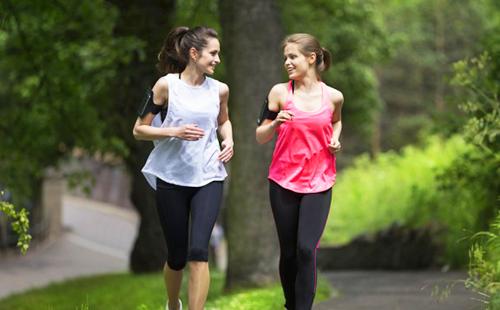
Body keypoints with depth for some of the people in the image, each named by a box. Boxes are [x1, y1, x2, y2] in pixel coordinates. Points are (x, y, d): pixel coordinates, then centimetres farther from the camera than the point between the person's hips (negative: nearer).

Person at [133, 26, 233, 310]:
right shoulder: (166, 86, -7)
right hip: (172, 179, -1)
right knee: (177, 255, 8)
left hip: (208, 178, 1)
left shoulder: (219, 90, 2)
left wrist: (228, 140, 3)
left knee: (198, 250, -17)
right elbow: (139, 130, -3)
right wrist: (174, 131, -18)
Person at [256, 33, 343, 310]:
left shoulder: (333, 97, 1)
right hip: (283, 182, 1)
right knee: (288, 252, 7)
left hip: (318, 184, 0)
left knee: (306, 249, -14)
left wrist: (335, 140, 4)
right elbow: (260, 137, 3)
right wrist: (276, 123, -17)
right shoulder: (280, 92, -2)